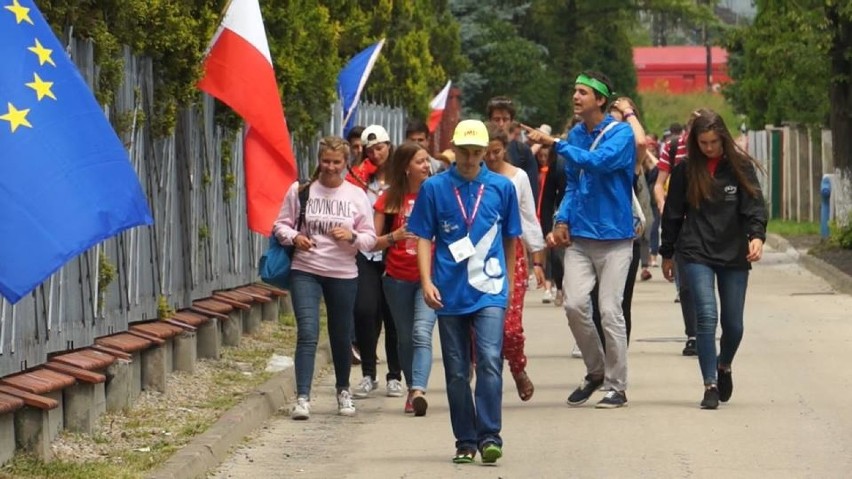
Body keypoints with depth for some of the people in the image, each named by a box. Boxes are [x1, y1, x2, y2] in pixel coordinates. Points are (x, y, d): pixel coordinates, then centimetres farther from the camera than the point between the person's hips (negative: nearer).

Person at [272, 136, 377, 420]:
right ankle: (302, 398, -16)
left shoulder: (356, 196, 3)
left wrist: (351, 237, -16)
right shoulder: (300, 191, 2)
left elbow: (370, 238, 5)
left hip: (343, 274, 1)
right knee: (307, 333, -13)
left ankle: (343, 390, 33)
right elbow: (280, 225, 7)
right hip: (305, 271, -1)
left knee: (341, 336, 11)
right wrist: (294, 237, -13)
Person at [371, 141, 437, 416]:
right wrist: (394, 237, -15)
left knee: (422, 332, -19)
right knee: (405, 338, 10)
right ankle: (413, 389, 24)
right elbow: (373, 242, 3)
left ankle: (418, 390, -30)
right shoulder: (390, 200, 3)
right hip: (398, 278, 2)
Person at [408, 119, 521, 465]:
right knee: (456, 371, 7)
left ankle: (490, 436, -13)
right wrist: (427, 282, -7)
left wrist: (508, 281, 18)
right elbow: (423, 238, 3)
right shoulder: (434, 188, 1)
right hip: (449, 293, 1)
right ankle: (465, 441, 16)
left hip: (489, 290, -1)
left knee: (490, 360, -16)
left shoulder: (501, 188, 3)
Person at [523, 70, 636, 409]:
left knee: (610, 311, -5)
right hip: (579, 236, 5)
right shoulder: (576, 135, 11)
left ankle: (616, 387, 5)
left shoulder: (620, 133, -7)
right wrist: (562, 221, 4)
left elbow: (599, 161, -26)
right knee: (574, 304, -6)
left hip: (613, 237, -5)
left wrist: (555, 144, -27)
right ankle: (596, 371, 14)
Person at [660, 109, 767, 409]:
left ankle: (724, 365, 38)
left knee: (733, 324, 6)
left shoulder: (741, 167, 1)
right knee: (707, 316, -16)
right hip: (696, 254, -1)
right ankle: (710, 385, -11)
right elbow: (673, 214, 9)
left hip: (734, 255, 1)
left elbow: (754, 204, -6)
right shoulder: (685, 171, 2)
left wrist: (757, 235, -24)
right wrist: (667, 254, 12)